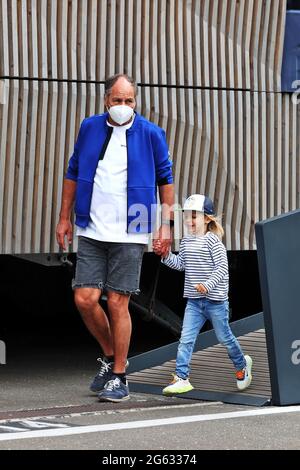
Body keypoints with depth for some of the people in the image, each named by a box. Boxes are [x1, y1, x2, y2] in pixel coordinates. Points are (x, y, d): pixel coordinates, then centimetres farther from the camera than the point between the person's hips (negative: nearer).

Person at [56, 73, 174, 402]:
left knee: (117, 302, -3)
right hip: (91, 233, 3)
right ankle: (110, 356, 21)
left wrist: (166, 224, 1)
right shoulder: (89, 128, 6)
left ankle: (118, 377, 8)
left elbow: (165, 180, 6)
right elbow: (73, 173, 15)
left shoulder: (150, 134, -1)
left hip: (129, 235, -3)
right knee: (85, 299, -4)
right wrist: (65, 218, 13)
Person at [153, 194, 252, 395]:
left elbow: (222, 267, -18)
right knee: (186, 338, -6)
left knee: (224, 337, 10)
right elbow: (180, 263, 15)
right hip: (194, 301, 5)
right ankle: (181, 378, -8)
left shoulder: (212, 241, -13)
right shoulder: (186, 242, 8)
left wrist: (208, 284, -29)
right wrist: (166, 255, -1)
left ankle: (242, 364, 35)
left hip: (215, 300, -5)